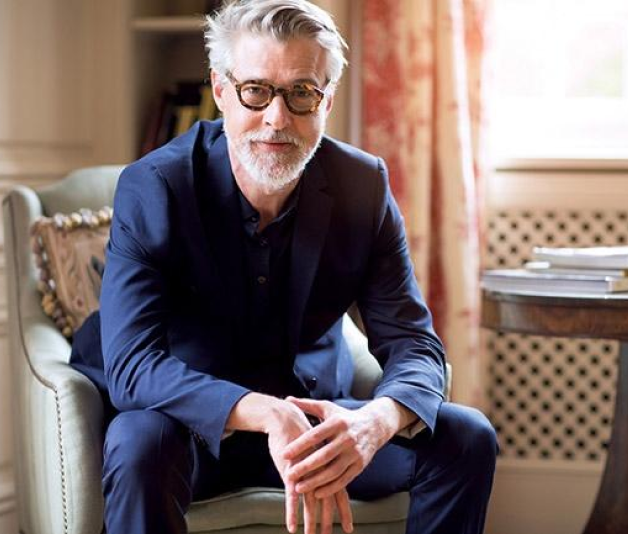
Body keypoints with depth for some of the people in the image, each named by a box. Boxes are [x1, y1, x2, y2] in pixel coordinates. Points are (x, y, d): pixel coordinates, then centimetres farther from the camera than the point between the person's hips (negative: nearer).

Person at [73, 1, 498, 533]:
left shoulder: (364, 185, -8)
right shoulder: (152, 188, -18)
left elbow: (413, 344, -9)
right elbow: (130, 364, -26)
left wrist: (377, 420, -35)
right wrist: (267, 415, -42)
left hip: (319, 420, 3)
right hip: (198, 423, -3)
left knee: (467, 438, -15)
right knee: (139, 444, -36)